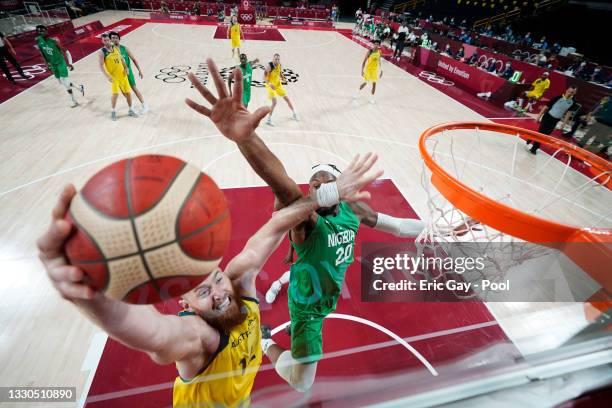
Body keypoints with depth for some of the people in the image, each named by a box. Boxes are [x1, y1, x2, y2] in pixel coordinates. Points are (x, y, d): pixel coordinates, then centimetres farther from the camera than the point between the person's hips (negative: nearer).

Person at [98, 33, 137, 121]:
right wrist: (107, 76, -23)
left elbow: (122, 59, 16)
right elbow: (101, 66, -12)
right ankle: (113, 112, 7)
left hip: (122, 74, 5)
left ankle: (130, 110, 21)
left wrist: (126, 68, -2)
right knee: (115, 93, -10)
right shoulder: (102, 52, -8)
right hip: (113, 76, -5)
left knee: (128, 92, 7)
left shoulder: (116, 48, 6)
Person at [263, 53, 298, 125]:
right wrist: (269, 84, -40)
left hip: (278, 84, 6)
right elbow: (264, 77, -23)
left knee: (286, 98, 13)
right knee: (274, 102, -17)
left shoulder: (280, 65, -5)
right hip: (271, 85, -6)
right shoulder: (269, 66, -23)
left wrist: (283, 79, -8)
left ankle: (294, 113, 32)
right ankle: (269, 119, -4)